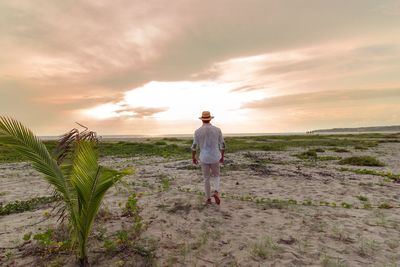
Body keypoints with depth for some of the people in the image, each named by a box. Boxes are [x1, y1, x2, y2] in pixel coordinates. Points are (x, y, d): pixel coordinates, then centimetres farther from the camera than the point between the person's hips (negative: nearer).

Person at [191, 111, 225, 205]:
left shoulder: (198, 131, -8)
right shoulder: (217, 129, -6)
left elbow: (194, 146, -3)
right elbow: (222, 144, 0)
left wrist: (193, 158, 12)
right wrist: (222, 157, 14)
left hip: (204, 158, 0)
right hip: (215, 158, 0)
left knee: (206, 178, 16)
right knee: (216, 176, 20)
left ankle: (208, 199, 23)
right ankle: (216, 192, -5)